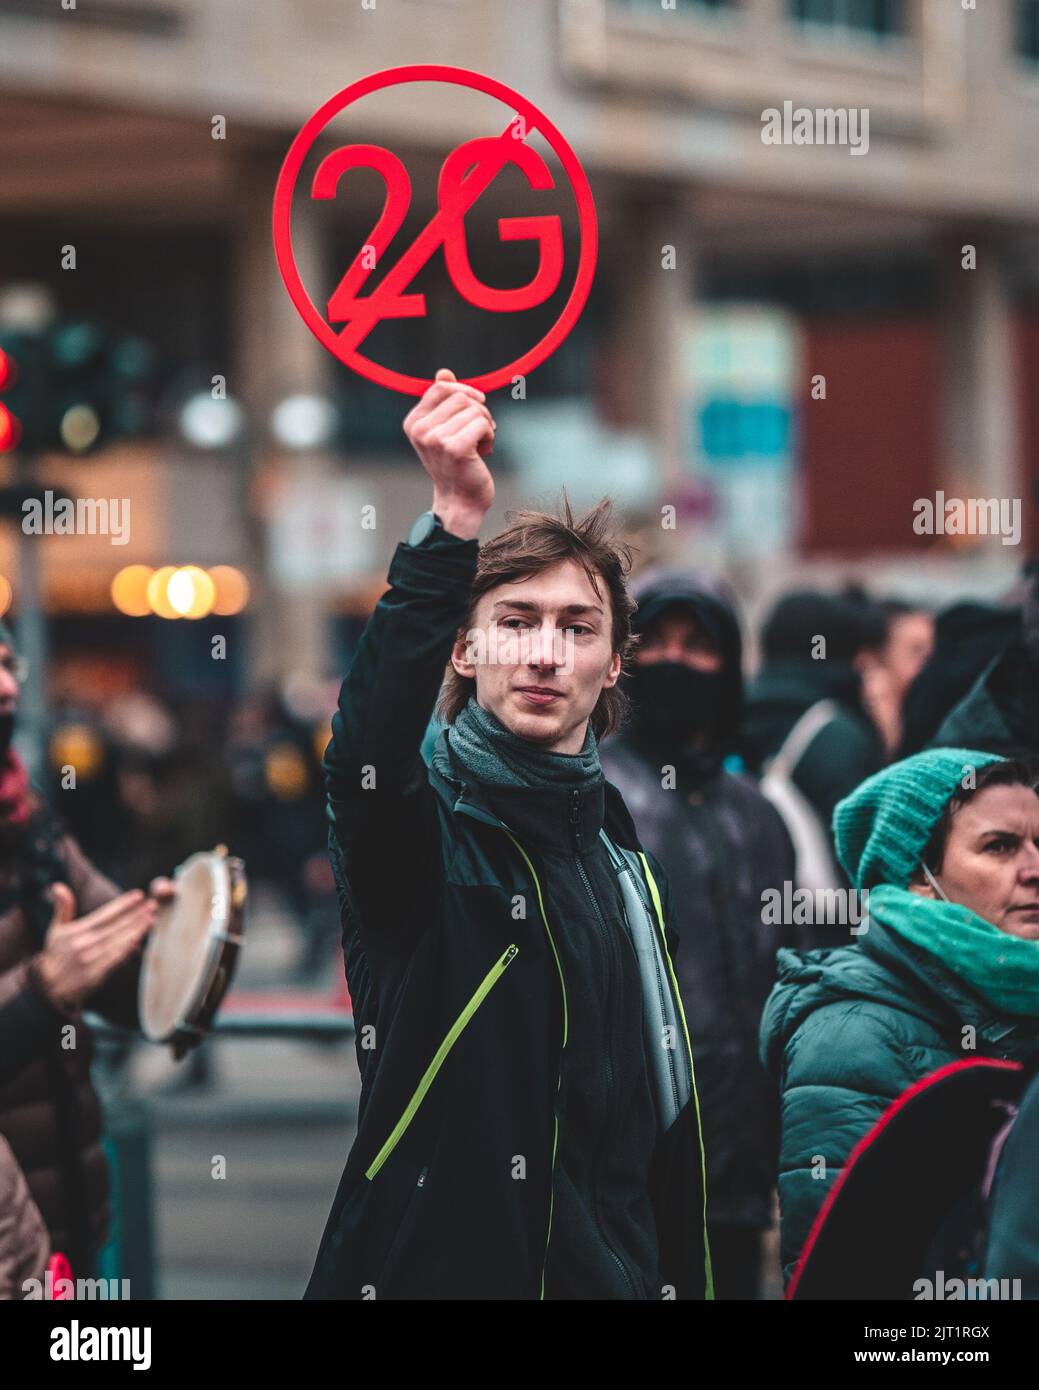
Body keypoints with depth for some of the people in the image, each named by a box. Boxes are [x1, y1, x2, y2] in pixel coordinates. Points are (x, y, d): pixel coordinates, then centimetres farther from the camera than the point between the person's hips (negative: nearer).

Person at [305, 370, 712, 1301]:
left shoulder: (632, 870, 12)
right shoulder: (423, 826, -7)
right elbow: (371, 744, -32)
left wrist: (683, 1283, 11)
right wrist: (454, 523, -43)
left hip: (606, 1269, 6)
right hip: (433, 1262, -5)